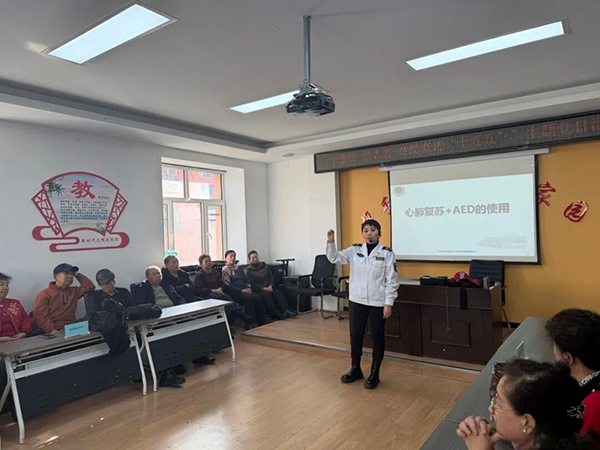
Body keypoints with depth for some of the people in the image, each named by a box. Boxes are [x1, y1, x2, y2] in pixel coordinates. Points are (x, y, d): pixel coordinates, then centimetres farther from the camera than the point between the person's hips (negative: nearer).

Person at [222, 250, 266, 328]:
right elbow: (227, 285, -9)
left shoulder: (239, 268, 23)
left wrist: (248, 288, -2)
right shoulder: (224, 271, 2)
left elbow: (246, 280, 20)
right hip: (235, 293, -6)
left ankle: (261, 323, -20)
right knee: (249, 299, -31)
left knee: (258, 298, -21)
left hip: (245, 290, 6)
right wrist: (241, 291, -17)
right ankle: (251, 324, -25)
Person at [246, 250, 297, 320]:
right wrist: (263, 288, -21)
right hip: (258, 289, -4)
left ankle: (286, 311, -37)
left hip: (268, 287, 4)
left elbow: (271, 277, 11)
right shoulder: (248, 270, -1)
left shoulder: (264, 265, 13)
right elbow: (252, 284, -10)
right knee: (267, 295, -34)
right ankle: (275, 314, -39)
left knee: (279, 293, -23)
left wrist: (270, 286, -9)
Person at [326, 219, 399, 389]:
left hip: (378, 302, -3)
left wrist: (388, 303, -10)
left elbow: (391, 280, -7)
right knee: (355, 335, 13)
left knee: (377, 337, 9)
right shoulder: (355, 250, 2)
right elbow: (334, 258, 3)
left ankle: (374, 373, 25)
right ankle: (355, 369, 32)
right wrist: (331, 242, -13)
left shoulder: (387, 253, -7)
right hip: (357, 300, 3)